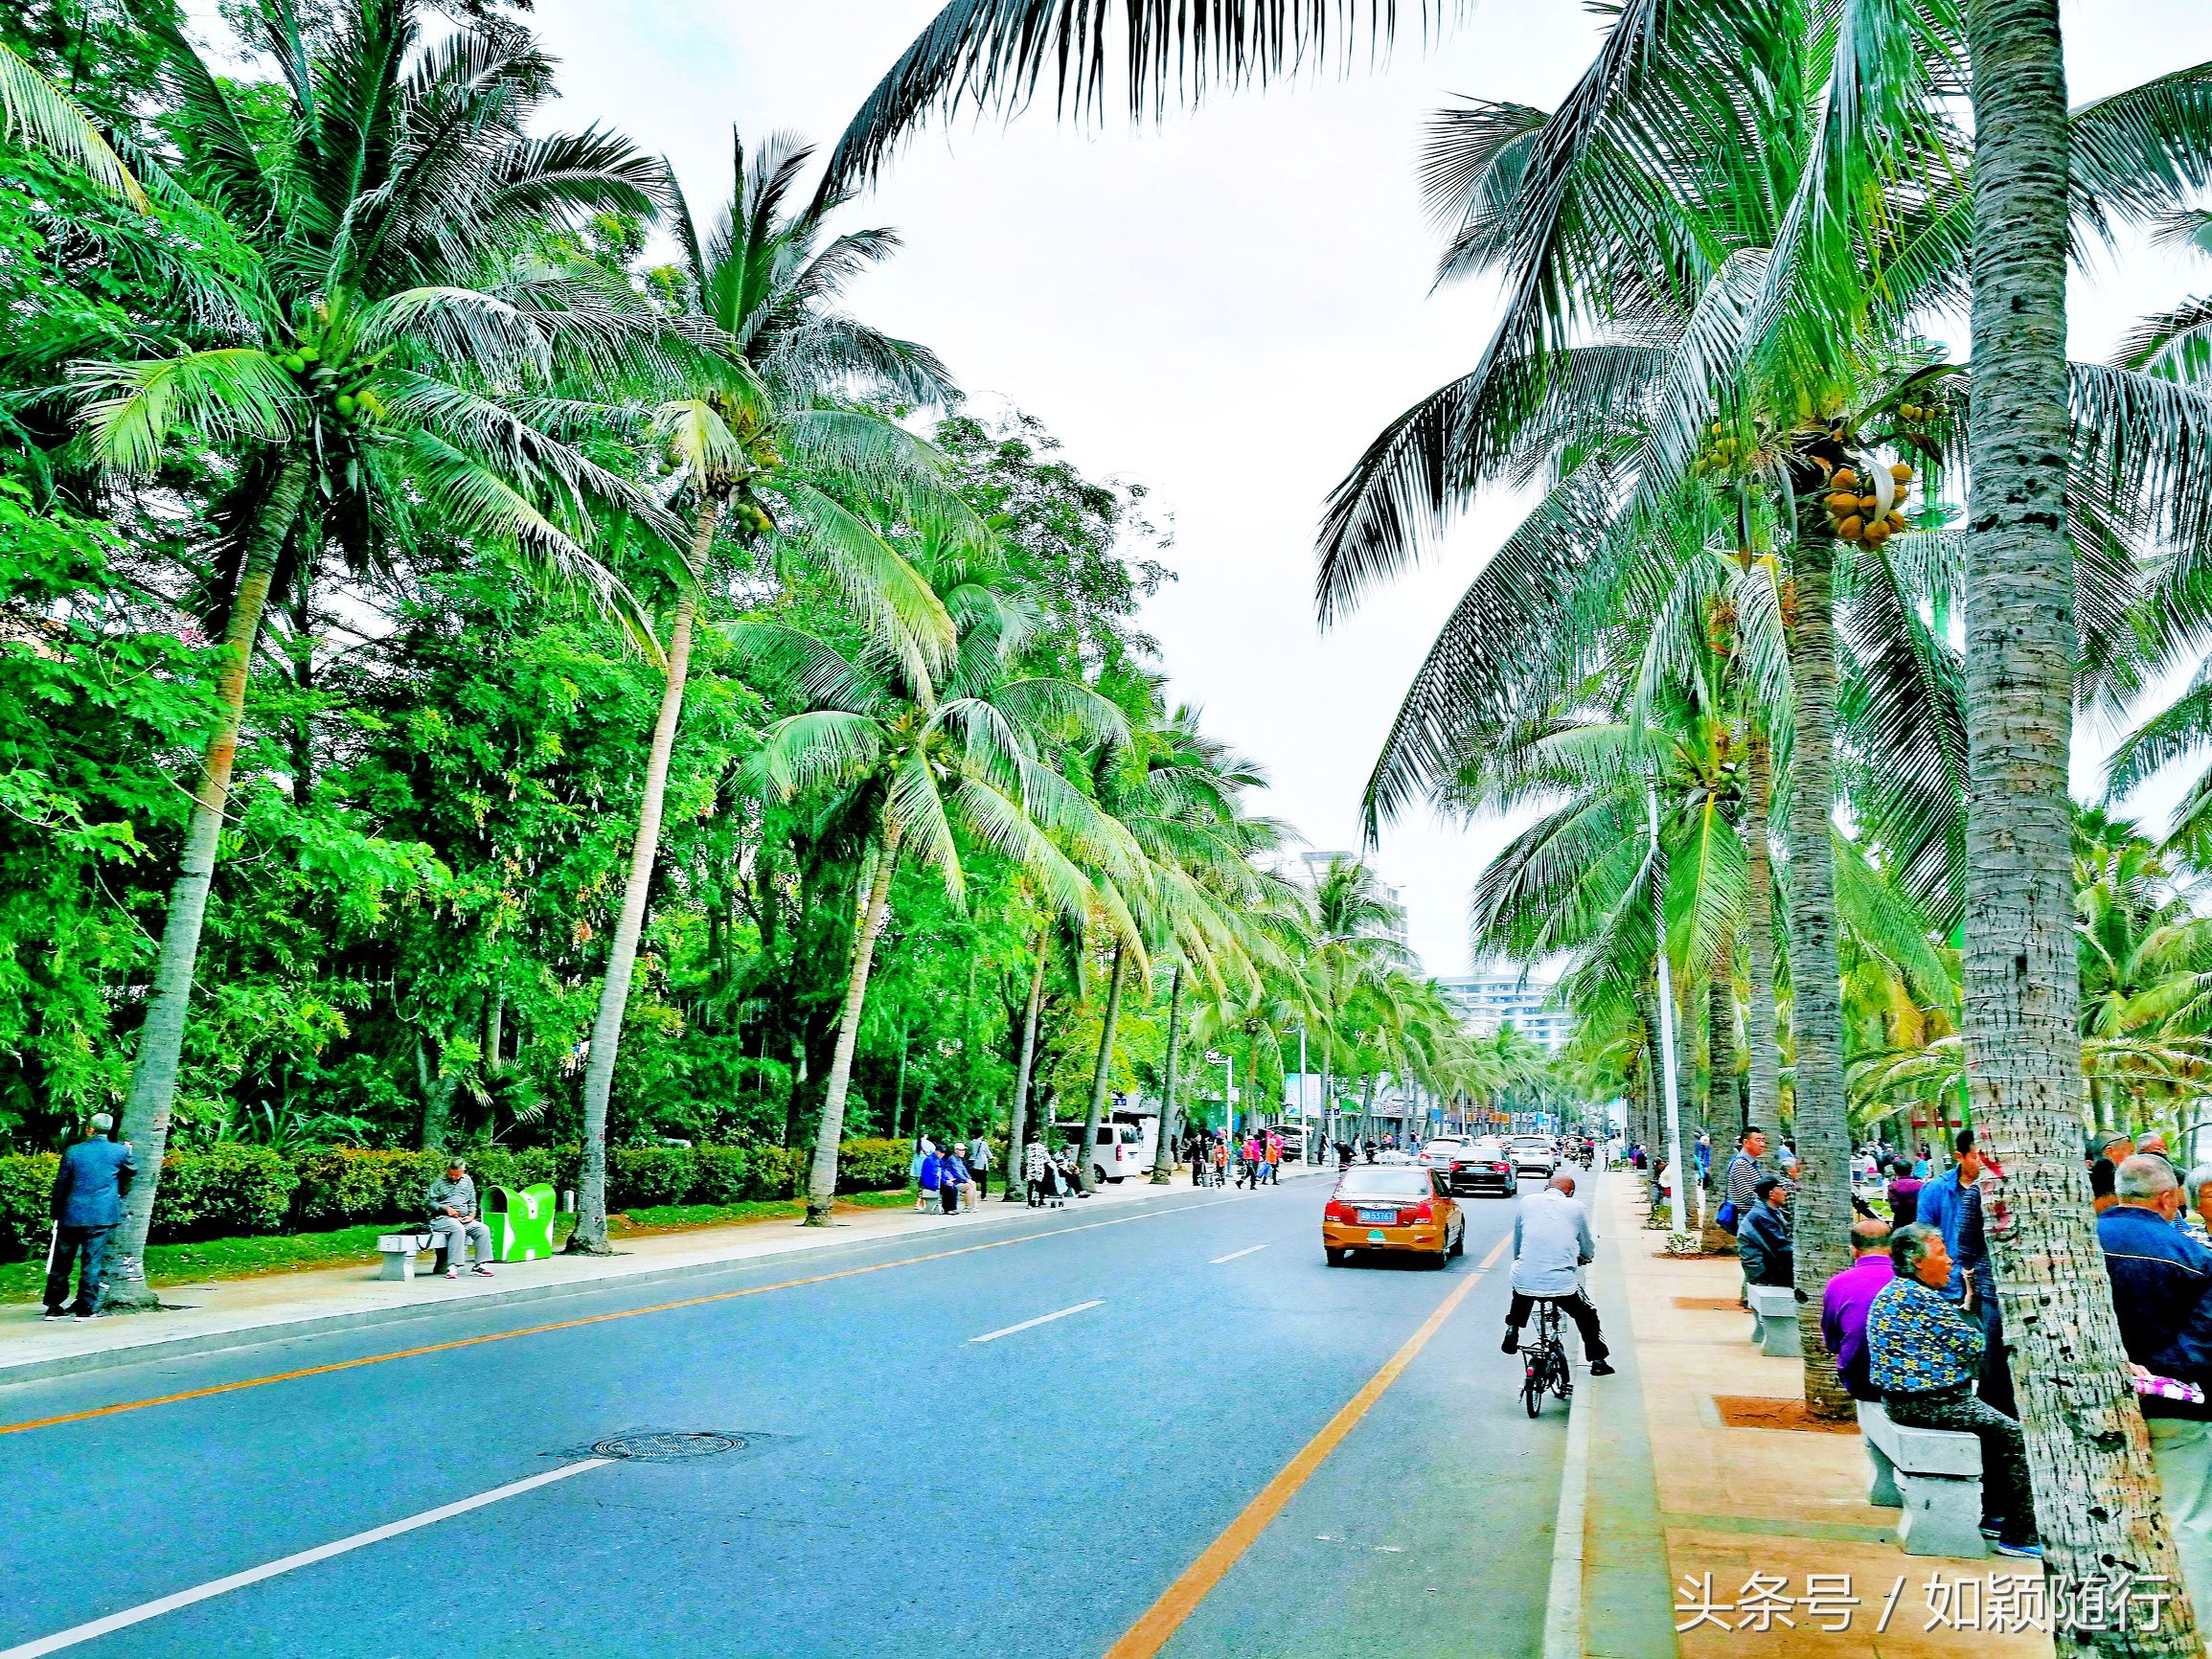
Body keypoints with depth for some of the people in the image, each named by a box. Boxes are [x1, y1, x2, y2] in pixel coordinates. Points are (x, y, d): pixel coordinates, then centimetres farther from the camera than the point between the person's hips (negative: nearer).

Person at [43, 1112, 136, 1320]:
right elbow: (132, 1170, 16)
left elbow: (60, 1186, 3)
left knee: (61, 1262, 12)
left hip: (71, 1216, 1)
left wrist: (56, 1213, 14)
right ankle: (86, 1309, 1)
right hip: (102, 1217, -1)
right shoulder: (119, 1151, -4)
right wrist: (128, 1151, 32)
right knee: (92, 1262, 1)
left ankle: (54, 1307, 17)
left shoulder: (72, 1152, -1)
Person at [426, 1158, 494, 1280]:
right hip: (442, 1218, -5)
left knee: (483, 1229, -19)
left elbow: (472, 1202, 22)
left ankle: (480, 1265, -18)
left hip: (464, 1219, 5)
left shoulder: (467, 1180, 18)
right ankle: (452, 1267, -39)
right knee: (458, 1229, -37)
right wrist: (446, 1208, -10)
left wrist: (471, 1215, 4)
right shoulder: (439, 1181, 4)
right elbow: (428, 1203, 1)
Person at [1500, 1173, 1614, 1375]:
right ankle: (1597, 1362, 28)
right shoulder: (1576, 1208, 7)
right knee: (1587, 1315, 26)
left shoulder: (1527, 1201, 10)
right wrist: (1583, 1259, 42)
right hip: (1562, 1284, -2)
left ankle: (1511, 1334, 35)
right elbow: (1588, 1250, 19)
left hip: (1524, 1279, 2)